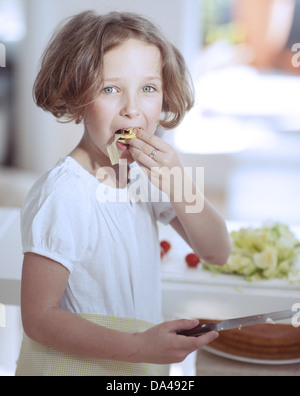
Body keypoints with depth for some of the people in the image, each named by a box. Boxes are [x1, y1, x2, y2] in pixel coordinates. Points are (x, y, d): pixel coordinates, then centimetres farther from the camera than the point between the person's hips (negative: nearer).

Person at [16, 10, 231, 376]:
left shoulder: (148, 174, -3)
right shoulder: (62, 195, -25)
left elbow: (217, 253, -4)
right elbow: (39, 319, -24)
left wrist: (178, 186, -19)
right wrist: (140, 347, -30)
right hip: (71, 364, -7)